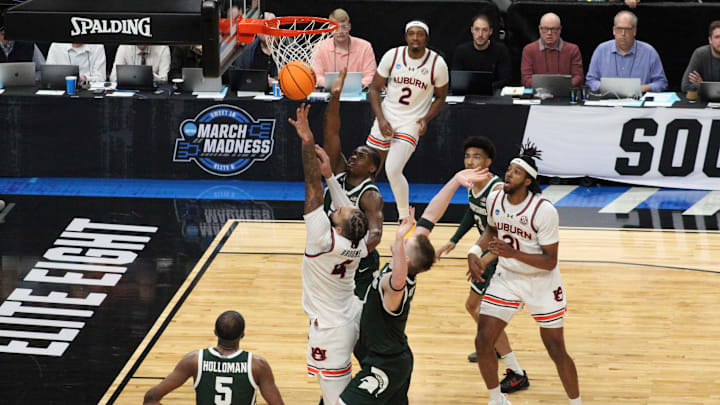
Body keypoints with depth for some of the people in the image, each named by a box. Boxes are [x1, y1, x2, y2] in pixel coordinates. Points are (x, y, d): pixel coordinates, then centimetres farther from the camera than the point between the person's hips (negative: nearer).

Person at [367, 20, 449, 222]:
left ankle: (405, 218, -2)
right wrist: (381, 119, -10)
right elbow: (374, 88, 2)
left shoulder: (437, 64, -10)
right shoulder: (392, 56, -7)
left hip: (411, 123, -3)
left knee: (393, 170, -20)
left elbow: (440, 97, 4)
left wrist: (426, 119, -11)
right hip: (386, 120, 3)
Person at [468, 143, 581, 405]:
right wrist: (476, 251, -2)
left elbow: (550, 261, -22)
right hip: (506, 278, 5)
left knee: (556, 350, 1)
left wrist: (513, 253, -33)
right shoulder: (494, 199, -8)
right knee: (483, 342, -3)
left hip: (541, 283, -4)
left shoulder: (544, 211, -25)